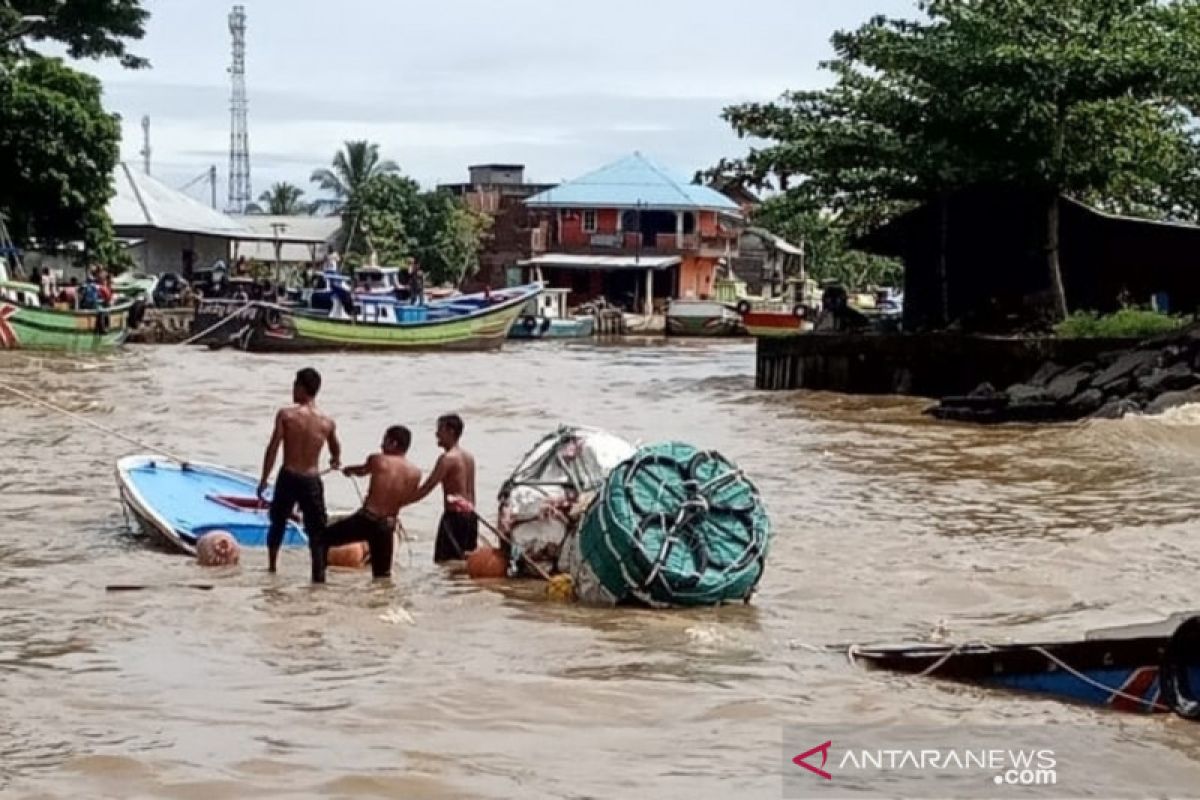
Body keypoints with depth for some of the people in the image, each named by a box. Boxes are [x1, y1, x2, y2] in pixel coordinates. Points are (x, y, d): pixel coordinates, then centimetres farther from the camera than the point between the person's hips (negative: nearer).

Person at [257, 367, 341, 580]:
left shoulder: (286, 415, -9)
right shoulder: (327, 422, -1)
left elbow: (272, 448, -11)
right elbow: (336, 452, 17)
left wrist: (264, 479, -4)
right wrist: (335, 461, 41)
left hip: (288, 477, -1)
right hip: (312, 481, 1)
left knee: (278, 524, 21)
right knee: (317, 531, 5)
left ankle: (271, 567, 30)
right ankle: (319, 574, -2)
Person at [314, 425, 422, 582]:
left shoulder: (378, 460, -4)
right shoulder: (415, 474, 1)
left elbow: (361, 471, 19)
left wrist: (349, 469, 41)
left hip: (365, 519, -3)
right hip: (387, 526, 3)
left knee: (323, 539, 13)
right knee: (382, 574, 17)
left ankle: (319, 579, 3)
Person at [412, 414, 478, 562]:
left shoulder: (447, 458, -12)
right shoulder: (469, 457, 13)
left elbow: (426, 488, -16)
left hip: (454, 516, -9)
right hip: (470, 516, 9)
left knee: (445, 561, -8)